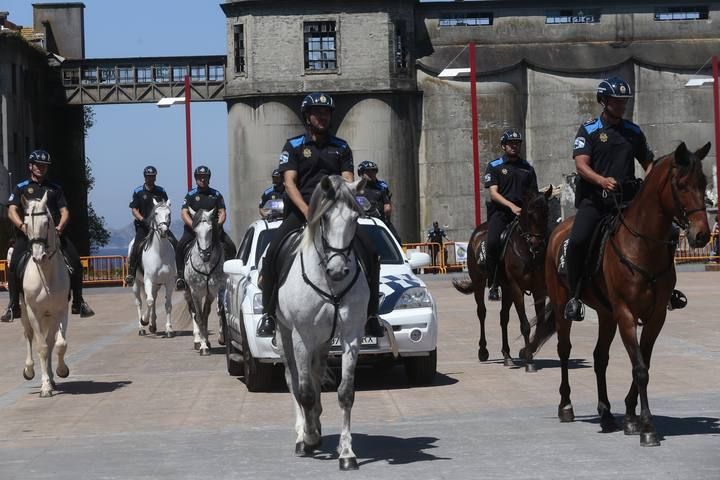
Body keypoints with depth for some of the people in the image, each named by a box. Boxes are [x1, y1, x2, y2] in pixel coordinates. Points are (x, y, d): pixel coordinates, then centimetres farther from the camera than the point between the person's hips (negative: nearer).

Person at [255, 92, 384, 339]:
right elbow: (289, 183, -4)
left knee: (369, 252, -15)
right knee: (273, 253, -22)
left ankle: (371, 316, -5)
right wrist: (307, 211, -20)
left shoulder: (341, 147, 17)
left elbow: (348, 183, 7)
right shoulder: (293, 146, 8)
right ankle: (268, 313, -11)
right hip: (300, 210, -2)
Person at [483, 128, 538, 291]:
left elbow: (533, 194, 19)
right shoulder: (494, 166, 7)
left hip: (522, 211, 4)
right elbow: (493, 193, -4)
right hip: (500, 211, -4)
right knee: (493, 241, -25)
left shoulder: (527, 167, 18)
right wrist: (511, 206, -19)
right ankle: (493, 283, -16)